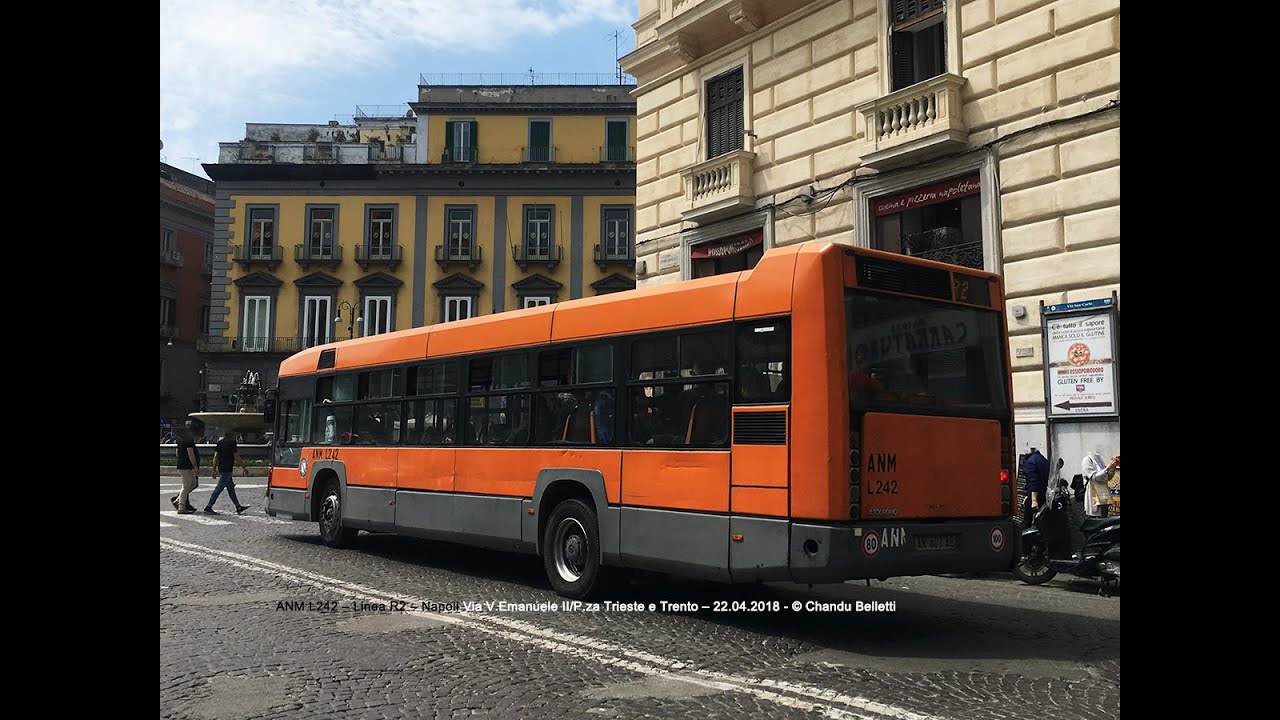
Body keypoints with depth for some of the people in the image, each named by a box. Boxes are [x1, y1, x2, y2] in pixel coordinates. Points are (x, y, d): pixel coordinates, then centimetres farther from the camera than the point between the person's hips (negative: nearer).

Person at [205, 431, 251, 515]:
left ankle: (238, 507, 19)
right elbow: (236, 457, -11)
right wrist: (244, 467, -3)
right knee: (219, 488, -6)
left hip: (221, 468, 9)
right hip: (227, 469, -9)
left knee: (230, 487, 13)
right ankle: (208, 507, -7)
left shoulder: (220, 442, 12)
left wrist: (214, 469, 11)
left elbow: (215, 456, 10)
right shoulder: (232, 442, -10)